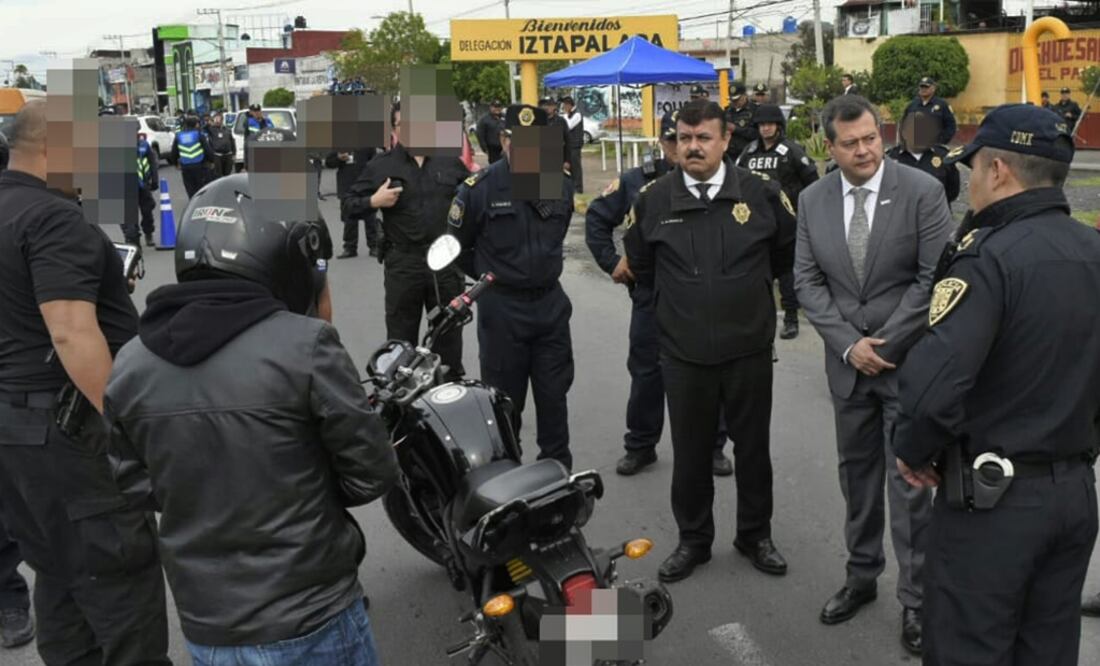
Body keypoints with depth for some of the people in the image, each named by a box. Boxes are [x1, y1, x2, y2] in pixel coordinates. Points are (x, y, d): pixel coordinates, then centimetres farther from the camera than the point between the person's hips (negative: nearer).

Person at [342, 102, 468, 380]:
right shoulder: (380, 166, 2)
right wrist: (373, 202, -15)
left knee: (450, 331, 13)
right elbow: (347, 206, 5)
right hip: (403, 263, -1)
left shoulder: (450, 160, 6)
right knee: (401, 337, 7)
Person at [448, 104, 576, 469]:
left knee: (554, 394, 12)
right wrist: (491, 278, 8)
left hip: (551, 302, 4)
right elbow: (456, 246, 1)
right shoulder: (478, 188, -12)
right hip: (501, 308, -3)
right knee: (506, 399, 8)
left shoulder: (562, 184, 2)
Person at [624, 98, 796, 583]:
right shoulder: (653, 199, -3)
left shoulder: (761, 193, -6)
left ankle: (755, 535, 34)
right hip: (683, 352, 0)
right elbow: (639, 265, 11)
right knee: (690, 452, 12)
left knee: (752, 447, 14)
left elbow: (790, 252, 10)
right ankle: (693, 540, 30)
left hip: (749, 348, 0)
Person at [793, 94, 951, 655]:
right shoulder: (812, 199, 1)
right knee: (857, 474, 15)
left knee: (909, 483, 2)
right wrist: (848, 343, -9)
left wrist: (885, 344, -14)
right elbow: (807, 281, 1)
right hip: (847, 361, 4)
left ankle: (915, 598, 17)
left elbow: (934, 278, -12)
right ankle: (862, 576, 31)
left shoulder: (922, 191, -10)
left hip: (909, 358, -4)